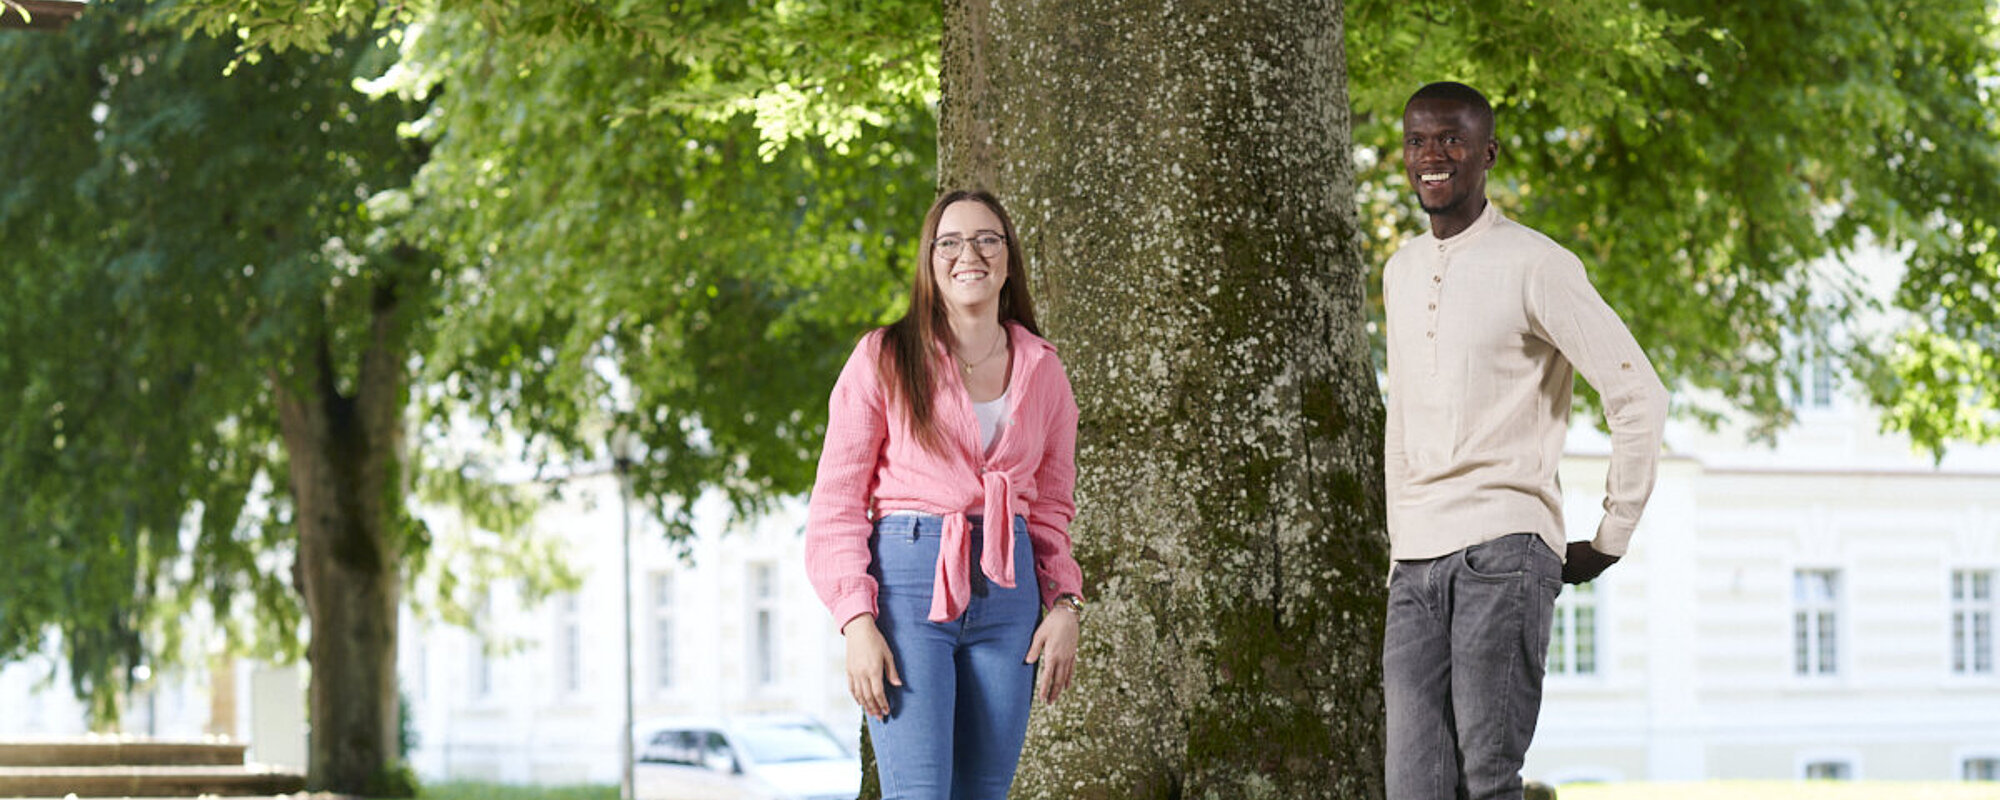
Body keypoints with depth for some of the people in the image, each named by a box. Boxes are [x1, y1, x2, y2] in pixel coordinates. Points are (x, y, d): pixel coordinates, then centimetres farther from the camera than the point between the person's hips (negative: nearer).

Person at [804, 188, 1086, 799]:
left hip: (1006, 587, 4)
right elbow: (836, 503, 0)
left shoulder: (1041, 370, 12)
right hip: (909, 584, -4)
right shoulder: (885, 360, 1)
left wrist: (1065, 606, 4)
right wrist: (857, 623, -10)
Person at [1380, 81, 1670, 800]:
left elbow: (1639, 396, -4)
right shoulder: (1401, 272, 19)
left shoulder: (1534, 266, -3)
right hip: (1418, 559, 6)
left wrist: (1611, 539, -3)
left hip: (1503, 548, -6)